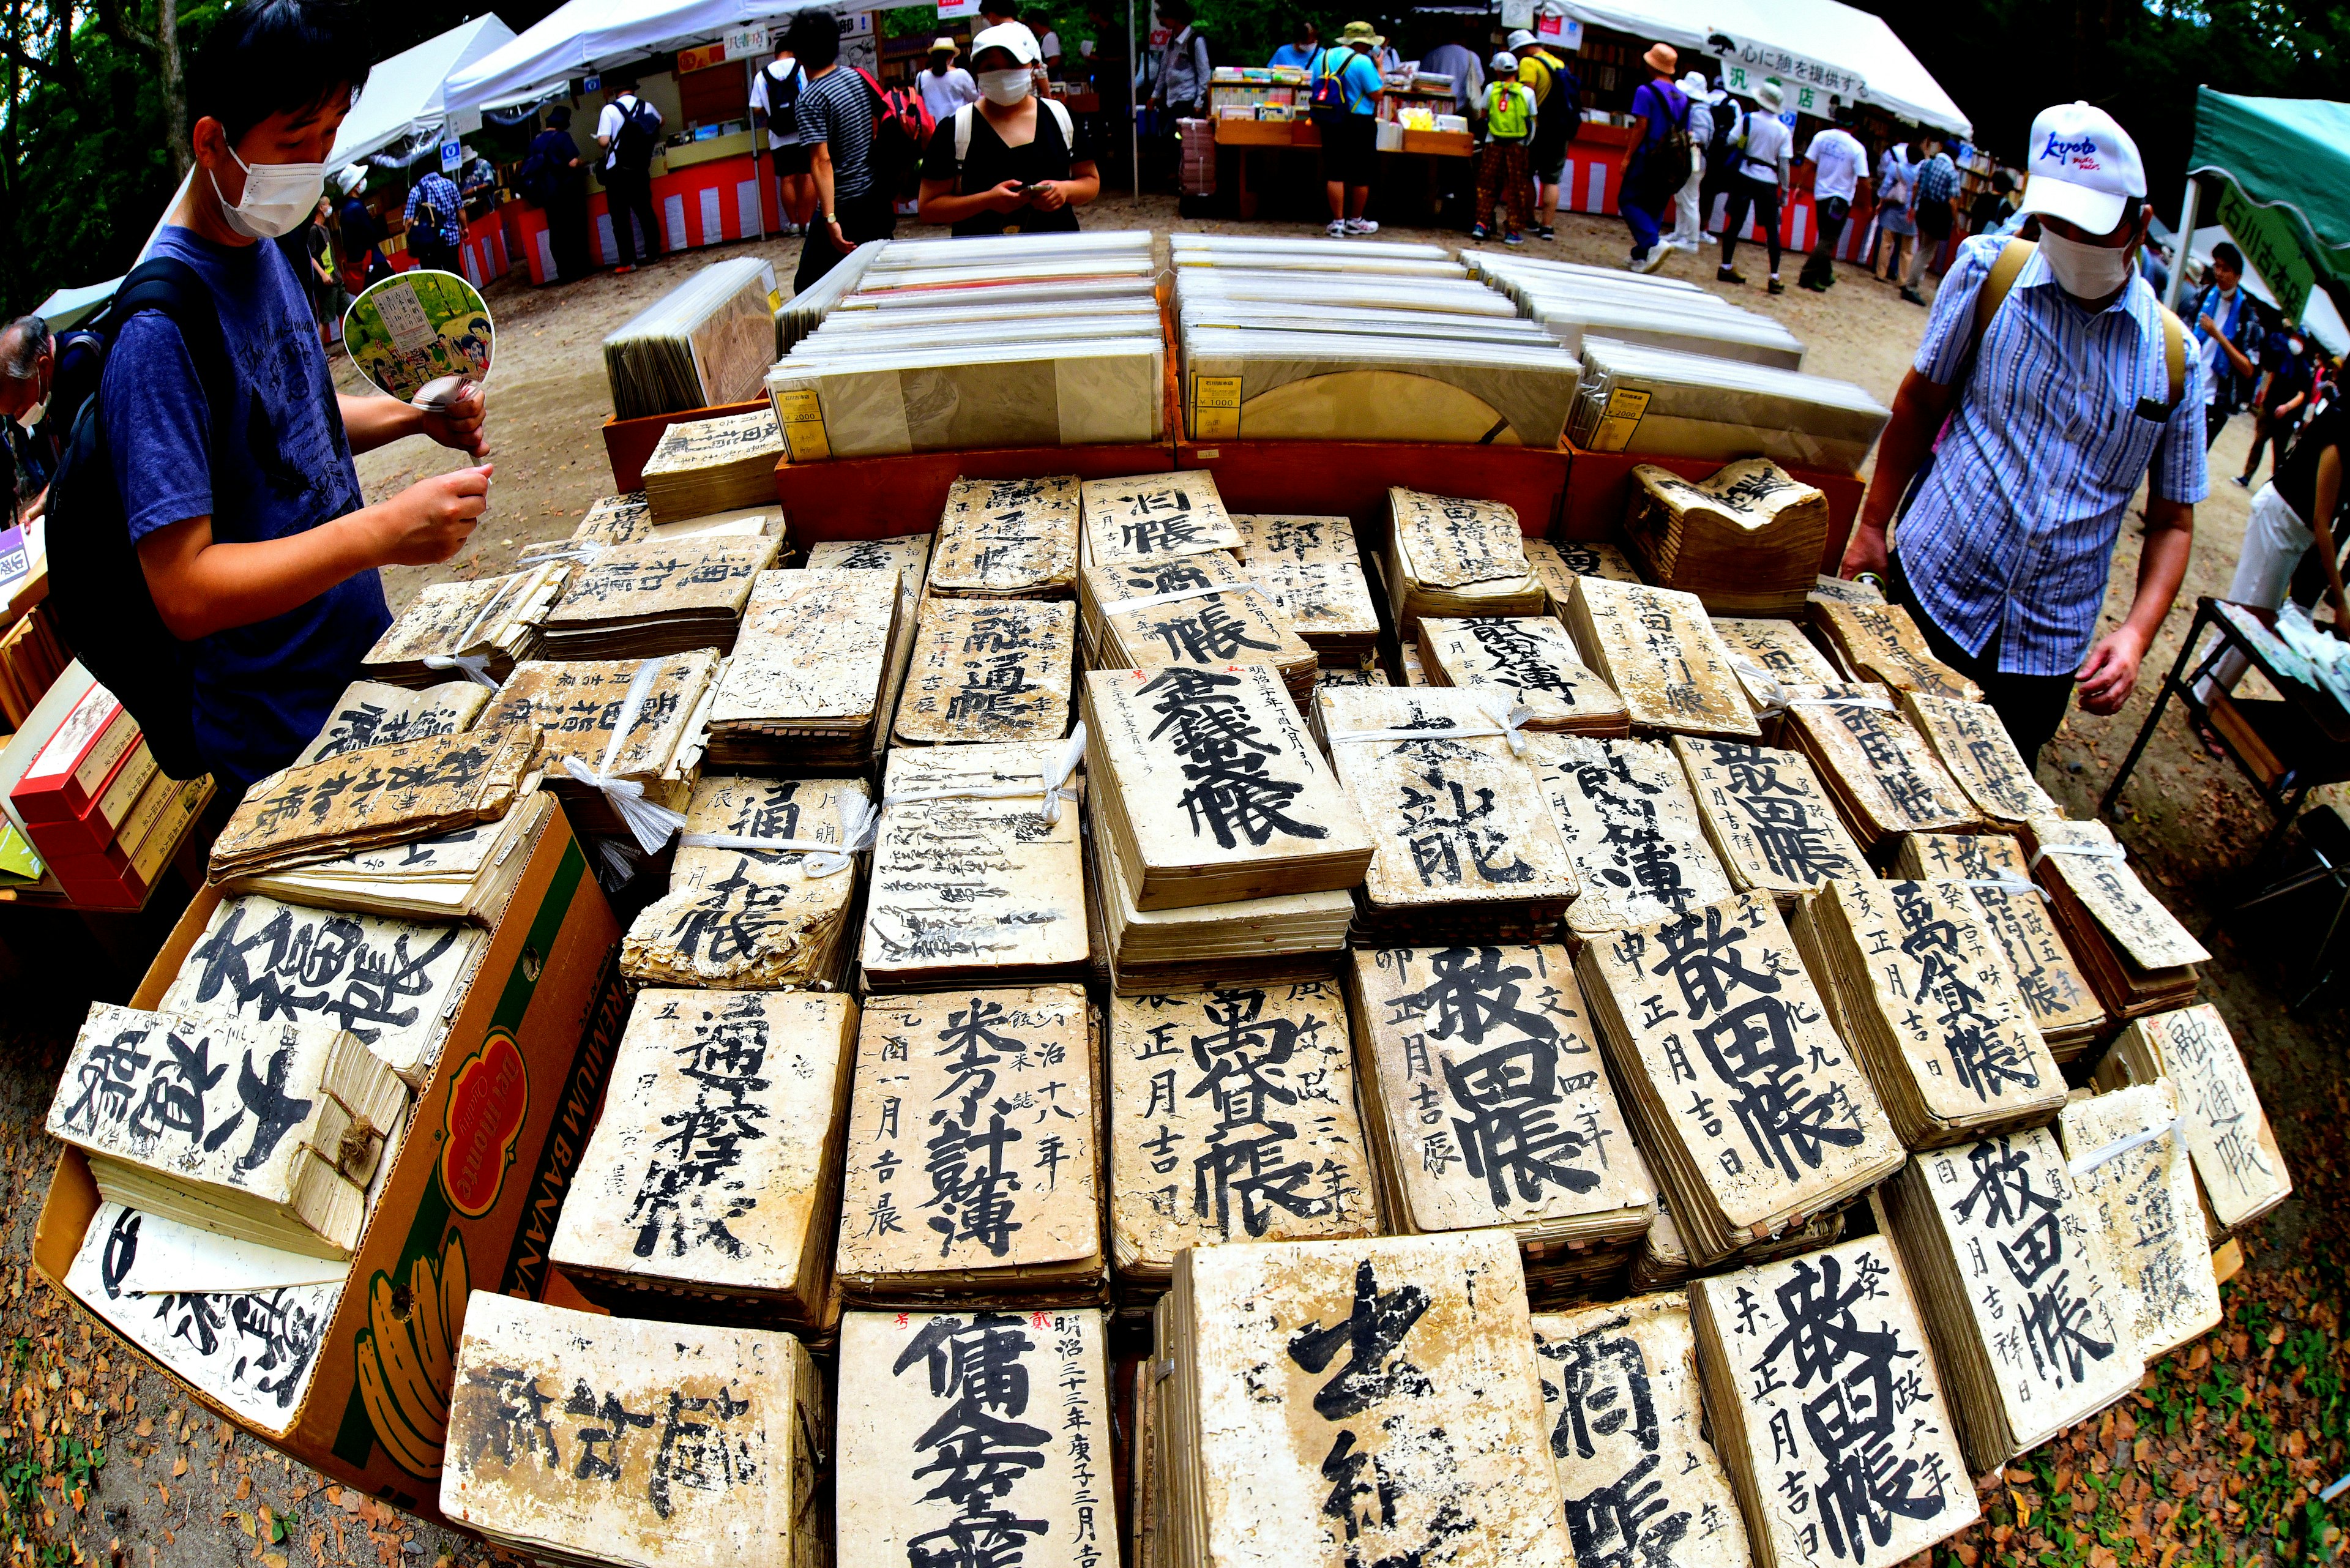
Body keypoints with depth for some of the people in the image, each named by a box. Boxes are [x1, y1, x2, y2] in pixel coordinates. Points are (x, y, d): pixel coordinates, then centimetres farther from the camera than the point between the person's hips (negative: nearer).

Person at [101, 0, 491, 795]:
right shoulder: (159, 327, -24)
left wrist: (414, 415, 2)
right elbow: (184, 592, -28)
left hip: (366, 649, 8)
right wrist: (384, 531, -33)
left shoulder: (266, 250, 4)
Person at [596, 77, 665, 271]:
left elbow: (603, 142, -15)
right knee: (645, 212, 15)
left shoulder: (610, 110, -10)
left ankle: (628, 262, -2)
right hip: (640, 170, 4)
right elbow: (660, 122, 25)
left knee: (620, 218, 0)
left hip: (617, 173, -4)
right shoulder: (647, 107, 2)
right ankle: (654, 253, 19)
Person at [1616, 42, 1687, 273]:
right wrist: (1677, 161, 20)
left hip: (1647, 157, -6)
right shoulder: (1683, 97, 12)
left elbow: (1641, 126, -14)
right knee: (1655, 208, 13)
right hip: (1671, 164, 6)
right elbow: (1686, 133, 12)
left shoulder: (1646, 91, -7)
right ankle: (1641, 256, 14)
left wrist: (1627, 157, -11)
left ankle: (1654, 244, -20)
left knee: (1629, 201, -1)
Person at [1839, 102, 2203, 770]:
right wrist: (1872, 527, 5)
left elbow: (2173, 522, 5)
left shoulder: (2173, 356, 0)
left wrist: (2136, 632, -10)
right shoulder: (1990, 270, -4)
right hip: (1927, 592, -1)